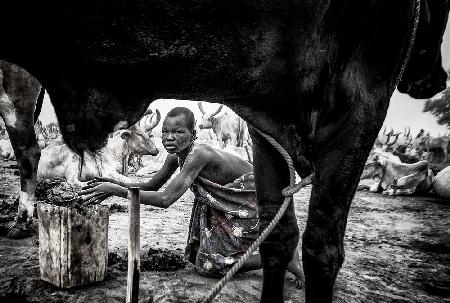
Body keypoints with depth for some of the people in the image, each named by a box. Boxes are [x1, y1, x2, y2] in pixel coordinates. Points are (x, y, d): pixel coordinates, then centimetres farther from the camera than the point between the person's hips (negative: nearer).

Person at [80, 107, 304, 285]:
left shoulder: (198, 155, -34)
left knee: (209, 265, -5)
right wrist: (115, 184, -11)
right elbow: (151, 185, 4)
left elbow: (165, 199, -39)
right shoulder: (175, 157, -7)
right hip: (224, 204, 9)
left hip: (250, 204, -8)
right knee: (197, 257, 14)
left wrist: (116, 190, -37)